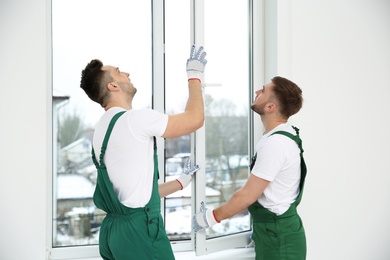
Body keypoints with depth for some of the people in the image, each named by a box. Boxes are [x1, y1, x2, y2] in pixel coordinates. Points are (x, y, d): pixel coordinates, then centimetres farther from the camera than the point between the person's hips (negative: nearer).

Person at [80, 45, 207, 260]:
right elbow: (195, 118, -8)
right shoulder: (135, 120, -14)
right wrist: (195, 76, 6)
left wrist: (180, 183, 28)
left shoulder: (102, 129, 14)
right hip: (139, 230, -9)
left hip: (114, 229, 9)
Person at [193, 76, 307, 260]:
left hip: (279, 236, -9)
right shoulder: (284, 135, 8)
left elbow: (248, 195, -21)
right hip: (276, 230, 9)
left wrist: (210, 217, -9)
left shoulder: (275, 144, -24)